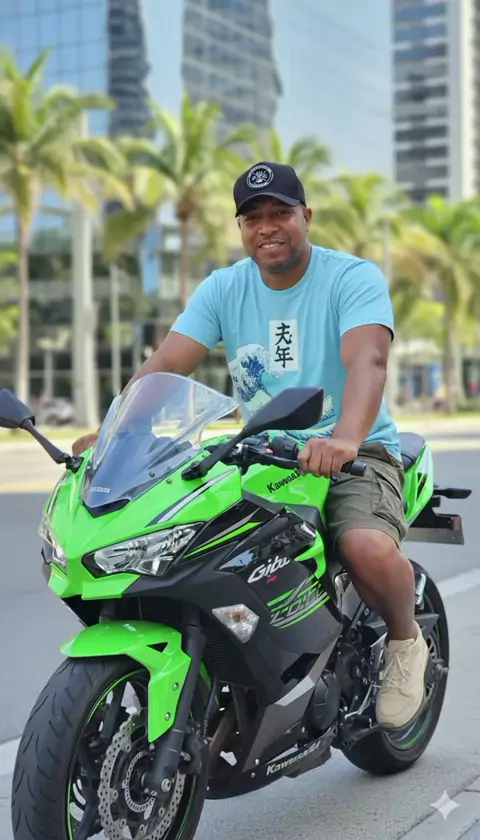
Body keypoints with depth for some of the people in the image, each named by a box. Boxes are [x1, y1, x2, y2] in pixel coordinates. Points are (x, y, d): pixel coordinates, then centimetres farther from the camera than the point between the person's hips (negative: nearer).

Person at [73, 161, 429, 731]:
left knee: (369, 547, -34)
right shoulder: (224, 289, 5)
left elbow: (367, 361, -27)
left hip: (355, 451, -4)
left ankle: (405, 641, 2)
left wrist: (344, 439, -47)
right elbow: (164, 364, -5)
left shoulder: (354, 278, -9)